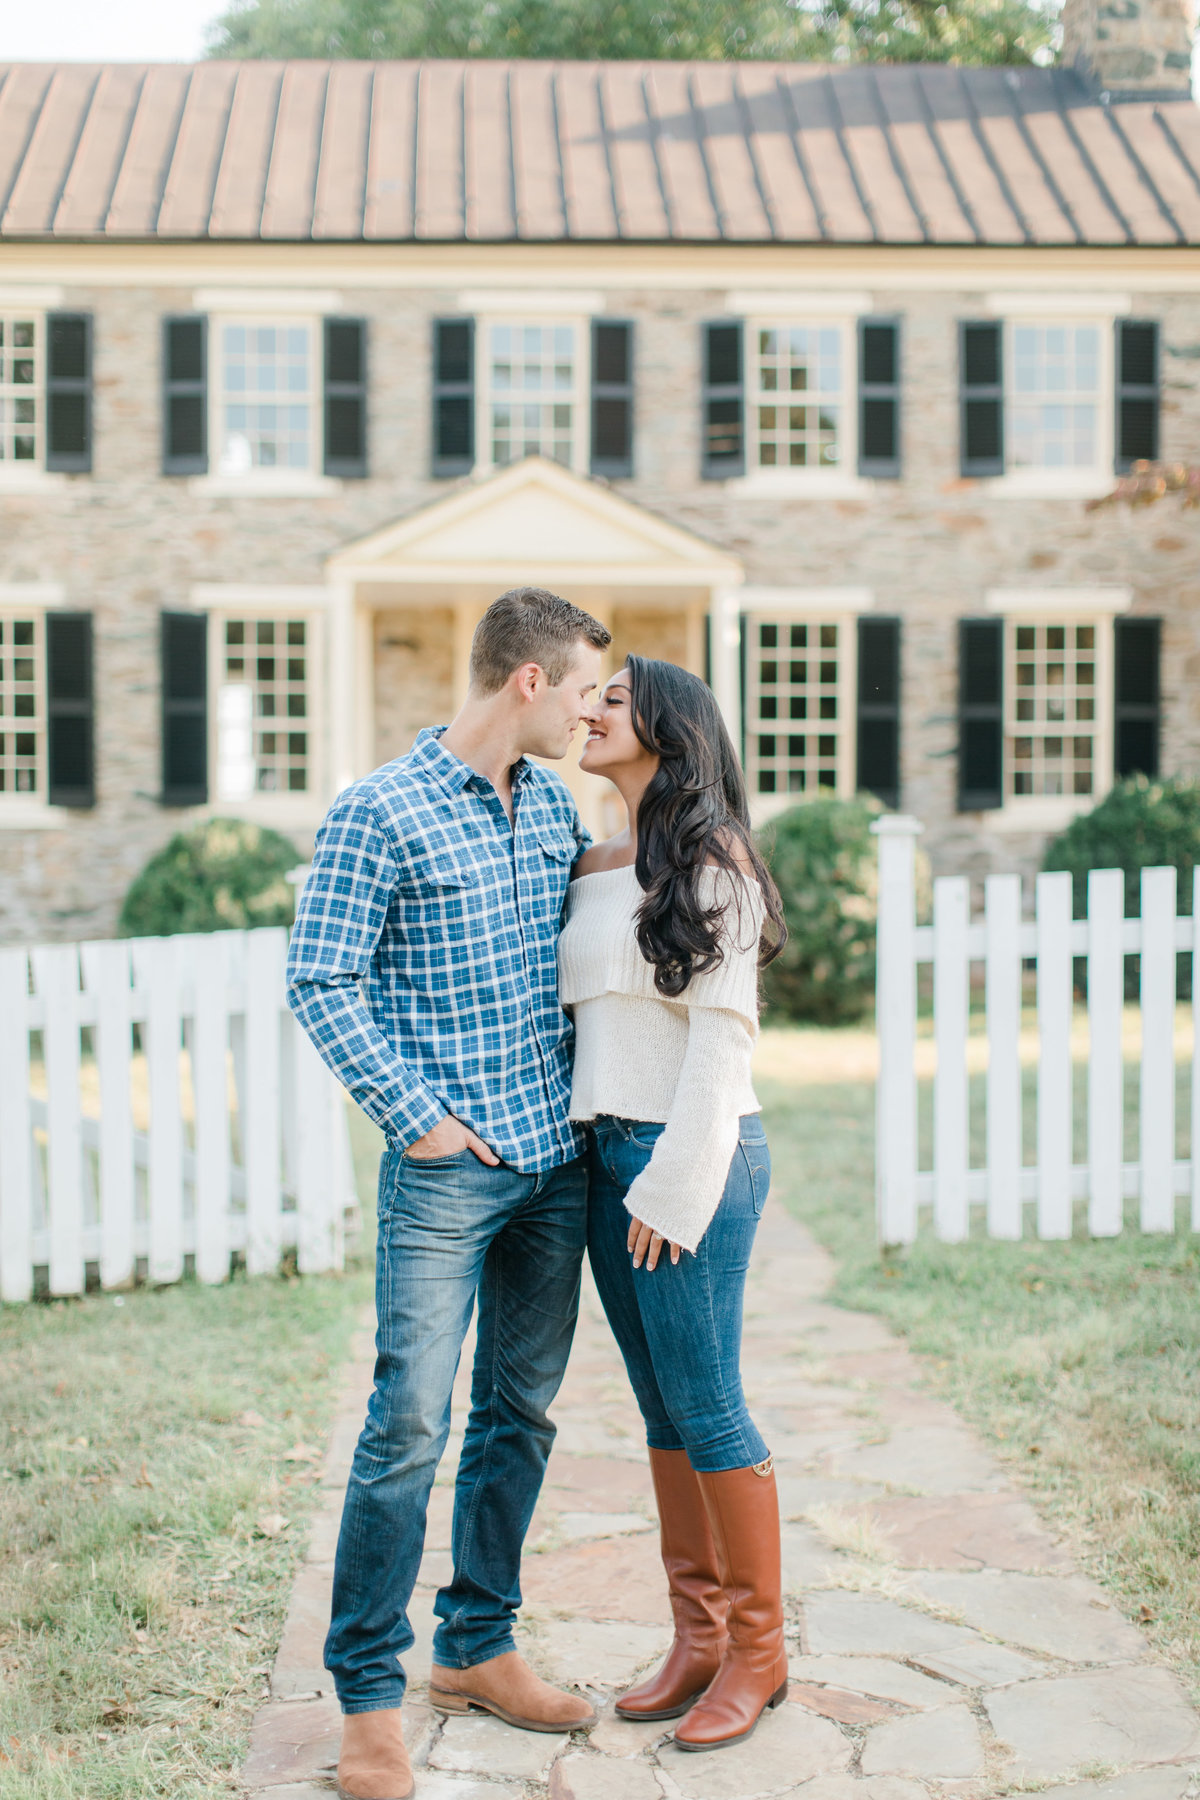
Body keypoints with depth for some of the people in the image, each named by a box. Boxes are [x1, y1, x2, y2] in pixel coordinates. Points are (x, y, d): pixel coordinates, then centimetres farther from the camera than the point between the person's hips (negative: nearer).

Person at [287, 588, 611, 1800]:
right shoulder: (379, 814, -9)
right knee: (410, 1423, -7)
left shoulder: (554, 807, 11)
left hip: (557, 1158, 7)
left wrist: (589, 1085, 14)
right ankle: (369, 1693, 5)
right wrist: (412, 1112, -13)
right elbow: (320, 983, -10)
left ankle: (476, 1647, 26)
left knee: (520, 1412, 12)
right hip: (446, 1166, -7)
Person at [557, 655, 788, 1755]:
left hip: (692, 1158, -7)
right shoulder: (594, 870, 15)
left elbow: (723, 1034, -12)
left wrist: (674, 1184, -15)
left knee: (706, 1407, -2)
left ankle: (759, 1649, 10)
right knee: (662, 1409, 11)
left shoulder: (711, 860, -8)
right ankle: (699, 1636, 20)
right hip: (607, 1154, 8)